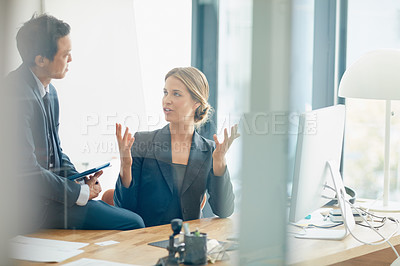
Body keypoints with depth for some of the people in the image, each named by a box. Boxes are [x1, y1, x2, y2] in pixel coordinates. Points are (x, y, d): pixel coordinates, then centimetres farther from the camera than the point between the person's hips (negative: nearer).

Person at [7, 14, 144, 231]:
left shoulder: (49, 91, 12)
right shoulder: (20, 97, -21)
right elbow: (27, 171, -23)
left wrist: (81, 181, 3)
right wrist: (81, 193, -13)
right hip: (33, 205, -10)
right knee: (132, 224, -14)